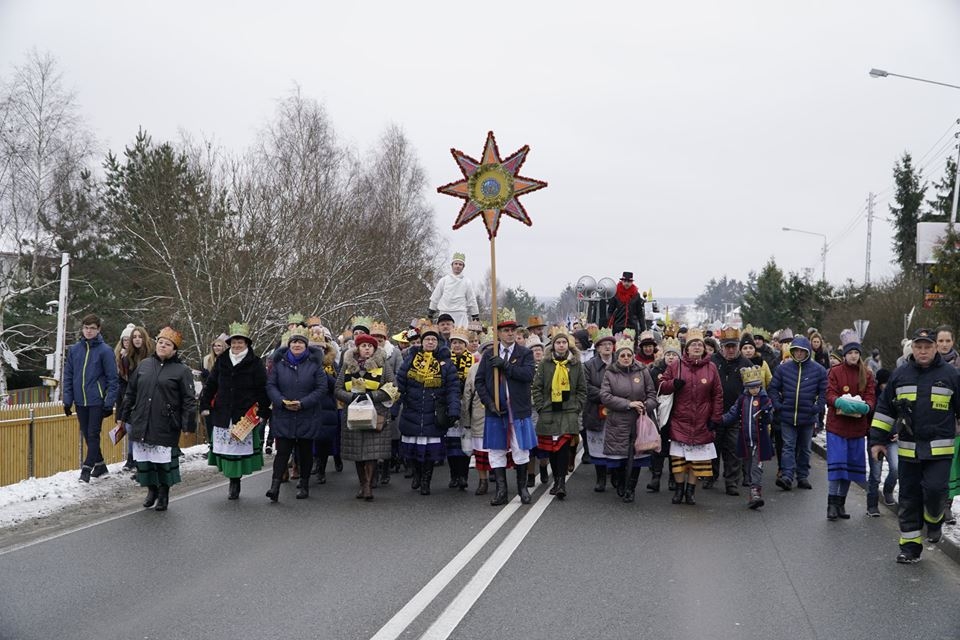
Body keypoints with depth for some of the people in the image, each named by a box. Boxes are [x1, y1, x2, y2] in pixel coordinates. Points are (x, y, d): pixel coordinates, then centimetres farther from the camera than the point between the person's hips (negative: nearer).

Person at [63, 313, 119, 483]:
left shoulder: (105, 351, -7)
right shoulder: (74, 350, 5)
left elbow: (113, 379, -7)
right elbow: (68, 376, 10)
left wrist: (110, 402, -11)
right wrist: (67, 400, 5)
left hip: (97, 401, -5)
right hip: (80, 401, 5)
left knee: (93, 435, -5)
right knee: (86, 435, 12)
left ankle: (86, 469, -2)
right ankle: (99, 465, 25)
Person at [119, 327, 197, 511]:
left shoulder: (182, 371, -2)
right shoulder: (144, 365, 11)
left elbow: (189, 400, -5)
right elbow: (130, 392, 17)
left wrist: (188, 425, -10)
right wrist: (122, 416, 17)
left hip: (166, 426, -4)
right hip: (141, 424, 4)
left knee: (164, 461, 1)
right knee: (144, 459, 9)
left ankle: (163, 494, 19)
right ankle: (151, 489, 28)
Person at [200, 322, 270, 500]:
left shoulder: (255, 363, -1)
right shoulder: (222, 361, 10)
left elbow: (263, 390, -1)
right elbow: (210, 384, 14)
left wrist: (264, 412, -6)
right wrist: (205, 405, 8)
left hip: (245, 415, -3)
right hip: (223, 414, 3)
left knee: (241, 448, -4)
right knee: (224, 447, 2)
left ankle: (235, 480, 5)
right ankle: (233, 482, 13)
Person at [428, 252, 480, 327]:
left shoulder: (467, 282, 8)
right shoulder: (444, 280, 9)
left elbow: (472, 301, 11)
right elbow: (435, 298, 13)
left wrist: (476, 318, 8)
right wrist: (430, 313, 12)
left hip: (460, 316, -1)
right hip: (445, 315, 1)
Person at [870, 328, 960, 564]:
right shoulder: (900, 375, 6)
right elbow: (884, 409, 12)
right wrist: (877, 439, 9)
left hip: (940, 449, -2)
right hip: (908, 449, 3)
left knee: (935, 489, -16)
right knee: (909, 499, 6)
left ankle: (934, 520, 18)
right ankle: (910, 546, 16)